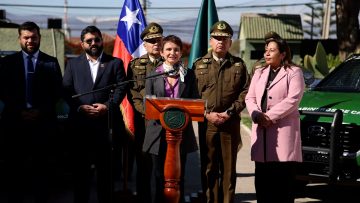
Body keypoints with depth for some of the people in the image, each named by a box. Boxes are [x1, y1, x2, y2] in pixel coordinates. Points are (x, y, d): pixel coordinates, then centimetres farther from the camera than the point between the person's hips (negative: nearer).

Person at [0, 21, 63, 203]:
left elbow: (57, 92, 4)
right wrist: (19, 111, -8)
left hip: (43, 121, 0)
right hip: (15, 120, 0)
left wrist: (40, 111, -8)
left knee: (41, 166, 1)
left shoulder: (51, 63, 9)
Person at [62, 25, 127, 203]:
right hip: (80, 122, 1)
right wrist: (80, 107, -11)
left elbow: (121, 88, 2)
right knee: (80, 165, 4)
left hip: (106, 121, -1)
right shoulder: (73, 64, 12)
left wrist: (108, 106, -12)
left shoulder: (115, 63, 9)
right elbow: (66, 90, 5)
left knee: (105, 166, 4)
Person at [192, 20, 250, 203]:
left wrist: (229, 113, -10)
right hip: (206, 123, 0)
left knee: (229, 167, 4)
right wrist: (207, 114, -10)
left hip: (231, 124, 0)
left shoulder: (239, 65, 8)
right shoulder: (199, 65, 8)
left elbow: (245, 92, 0)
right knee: (208, 168, 3)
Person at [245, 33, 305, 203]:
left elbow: (293, 99, -10)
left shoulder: (294, 72, 3)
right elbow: (250, 98, 13)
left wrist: (270, 116, -14)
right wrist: (257, 115, -8)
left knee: (284, 180, -6)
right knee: (262, 178, 4)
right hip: (261, 131, 5)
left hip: (284, 130, -5)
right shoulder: (259, 73, 21)